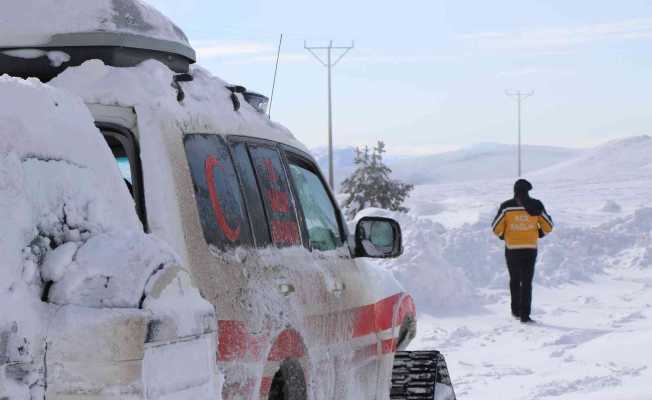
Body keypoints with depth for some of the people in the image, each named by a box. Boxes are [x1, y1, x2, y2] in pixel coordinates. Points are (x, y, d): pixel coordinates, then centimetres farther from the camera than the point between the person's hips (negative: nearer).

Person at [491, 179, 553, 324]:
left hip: (512, 249, 0)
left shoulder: (506, 206, -6)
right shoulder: (536, 206, -4)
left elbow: (496, 228, -5)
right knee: (527, 282, 2)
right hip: (530, 249, 0)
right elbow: (548, 226, 2)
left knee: (515, 280, 19)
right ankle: (525, 315, -6)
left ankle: (516, 310, 25)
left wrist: (504, 236, 16)